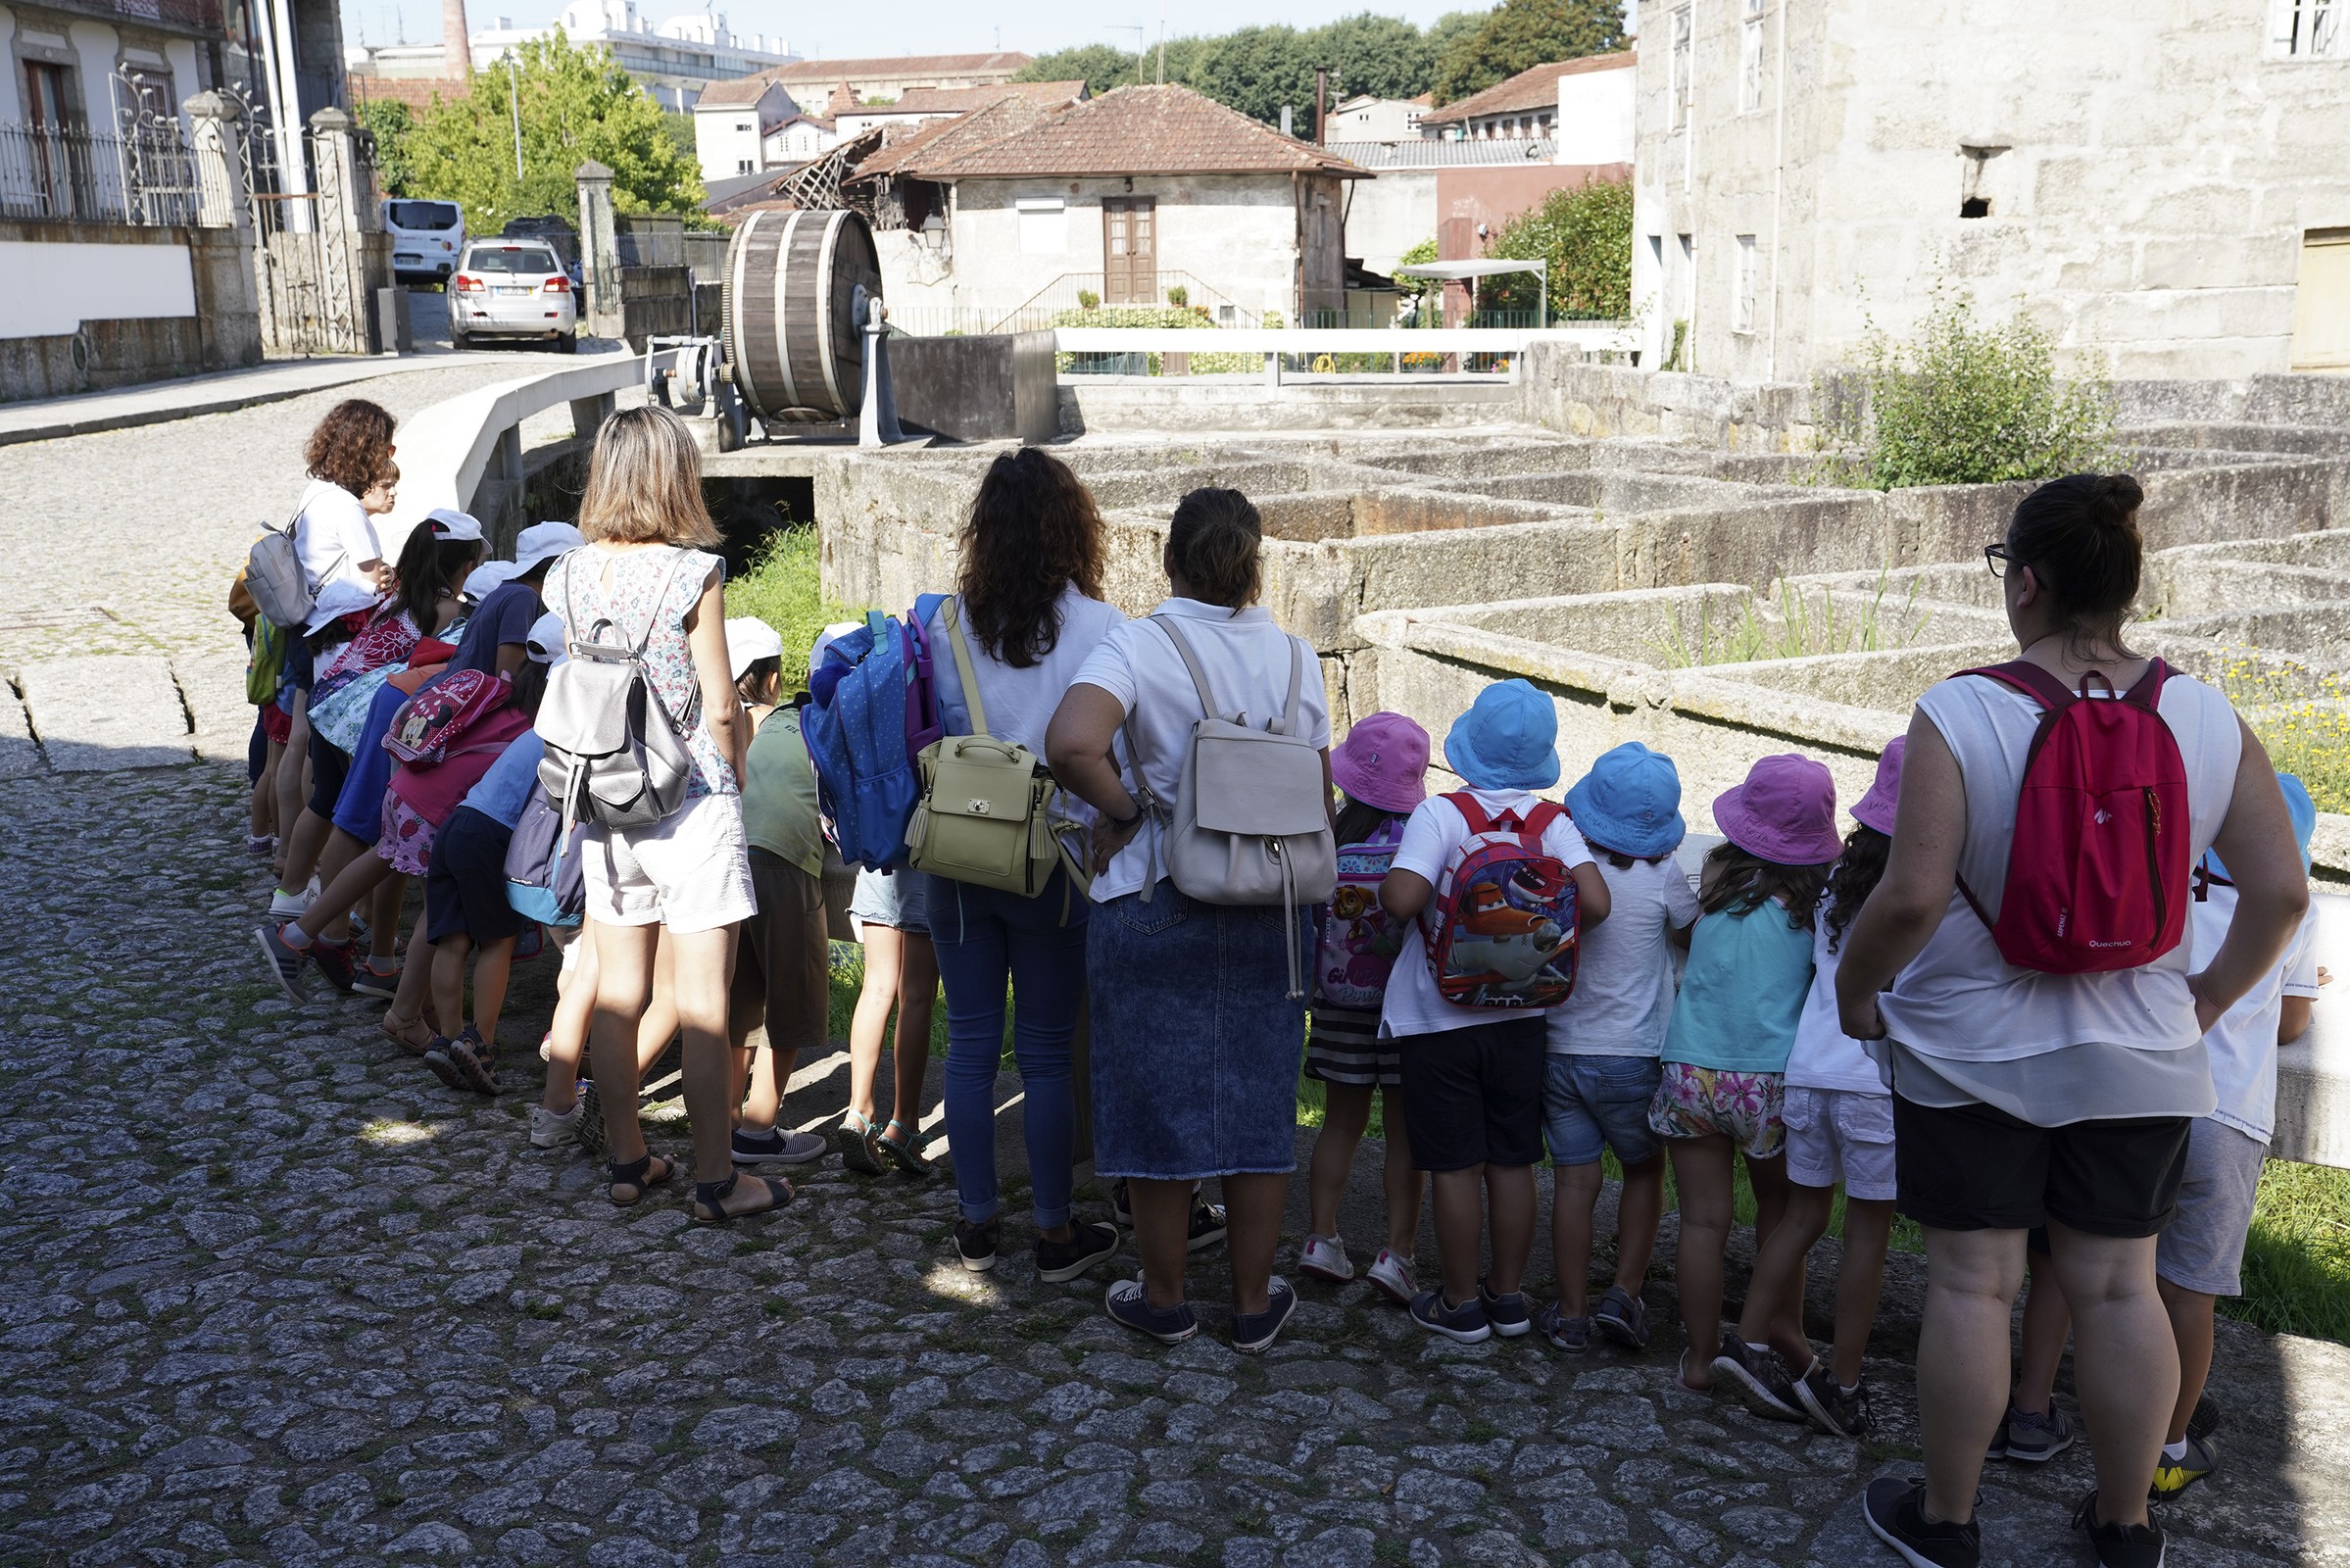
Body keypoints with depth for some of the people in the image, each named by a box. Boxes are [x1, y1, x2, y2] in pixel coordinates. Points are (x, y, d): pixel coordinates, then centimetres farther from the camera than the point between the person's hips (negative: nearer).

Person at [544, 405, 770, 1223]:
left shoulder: (569, 576, 2)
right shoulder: (692, 573, -13)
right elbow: (721, 709, -9)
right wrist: (732, 775, 7)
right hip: (691, 803, -5)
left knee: (617, 993, 14)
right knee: (702, 1003, 2)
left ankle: (626, 1162, 27)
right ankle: (715, 1180, 11)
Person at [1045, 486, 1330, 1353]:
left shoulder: (1138, 644, -12)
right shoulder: (1294, 655, 1)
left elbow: (1070, 744, -29)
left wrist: (1123, 810, -13)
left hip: (1154, 902, -3)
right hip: (1269, 913, 3)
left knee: (1157, 1099, 11)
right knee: (1258, 1101, 14)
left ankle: (1164, 1299, 24)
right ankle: (1255, 1302, 24)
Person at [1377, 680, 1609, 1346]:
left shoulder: (1440, 813, -14)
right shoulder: (1553, 822, -3)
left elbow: (1402, 898, -26)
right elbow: (1594, 904, -15)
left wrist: (1389, 881, -4)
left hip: (1441, 1019, -3)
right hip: (1519, 1018, 4)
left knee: (1455, 1166, 6)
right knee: (1512, 1162, 14)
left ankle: (1460, 1304, 16)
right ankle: (1508, 1297, 25)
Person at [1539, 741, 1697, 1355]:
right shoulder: (1662, 877, -12)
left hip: (1558, 1049, 2)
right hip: (1631, 1055, -2)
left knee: (1574, 1179, 8)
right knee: (1645, 1171, 18)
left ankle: (1572, 1315, 13)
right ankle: (1623, 1296, 12)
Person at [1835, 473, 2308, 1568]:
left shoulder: (1958, 715, -18)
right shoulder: (2207, 718, -4)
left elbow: (1910, 897, -23)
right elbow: (2280, 891, -2)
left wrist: (1854, 988, -5)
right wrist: (2211, 996, 12)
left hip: (1973, 1051, -3)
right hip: (2139, 1060, 4)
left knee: (1972, 1283, 8)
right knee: (2119, 1284, 15)